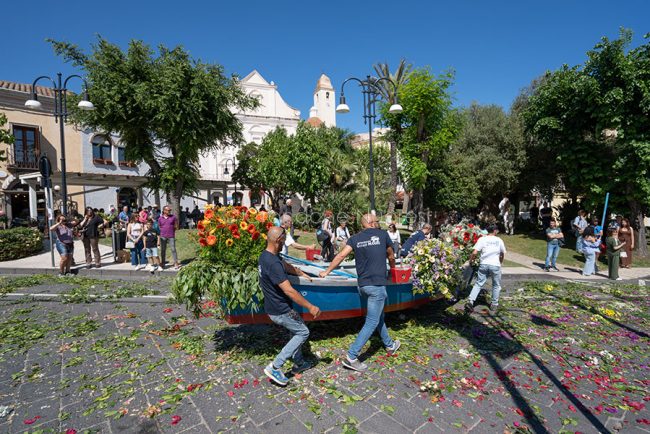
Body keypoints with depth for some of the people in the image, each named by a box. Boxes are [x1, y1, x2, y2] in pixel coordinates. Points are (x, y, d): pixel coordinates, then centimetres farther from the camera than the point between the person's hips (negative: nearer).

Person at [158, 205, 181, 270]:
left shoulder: (173, 217, 1)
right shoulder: (160, 218, 5)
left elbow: (176, 226, 8)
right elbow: (159, 227, 15)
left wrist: (171, 230, 1)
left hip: (171, 236, -2)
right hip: (163, 237, 2)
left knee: (173, 249, -3)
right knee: (163, 250, 8)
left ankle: (176, 263, 2)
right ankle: (162, 264, 19)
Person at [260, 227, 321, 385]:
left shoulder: (265, 255, 1)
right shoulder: (273, 263, -31)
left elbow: (286, 266, 19)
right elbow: (289, 291, -31)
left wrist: (301, 273, 27)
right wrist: (310, 307, -24)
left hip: (273, 307, 9)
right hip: (280, 311, -9)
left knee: (296, 331, 24)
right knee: (303, 332, 7)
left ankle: (299, 363, 38)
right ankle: (275, 367, 8)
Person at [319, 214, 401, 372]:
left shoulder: (355, 238, 5)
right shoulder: (382, 234, 0)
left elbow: (341, 255, -6)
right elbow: (390, 256, 14)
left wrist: (327, 272, 1)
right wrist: (393, 268, 34)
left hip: (363, 284, 6)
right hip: (377, 284, -5)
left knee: (379, 316, 23)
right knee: (372, 322, 0)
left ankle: (390, 345, 42)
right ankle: (351, 357, 1)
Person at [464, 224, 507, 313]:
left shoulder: (482, 239, -2)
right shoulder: (499, 240, 5)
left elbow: (474, 253, -10)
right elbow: (503, 254, 17)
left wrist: (470, 260, 7)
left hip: (484, 265, 0)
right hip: (495, 265, 0)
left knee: (478, 284, 7)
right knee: (496, 285, 18)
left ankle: (470, 301, -5)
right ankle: (494, 305, 25)